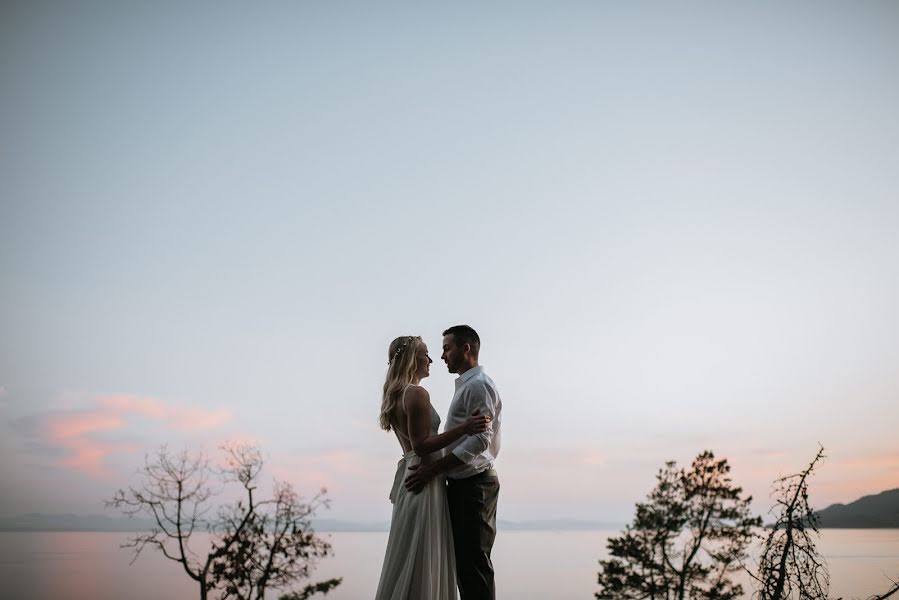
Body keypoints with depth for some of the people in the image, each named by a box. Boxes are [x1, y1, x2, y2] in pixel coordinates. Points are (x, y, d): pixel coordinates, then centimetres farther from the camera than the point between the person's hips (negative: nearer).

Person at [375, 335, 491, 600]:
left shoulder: (396, 395, 15)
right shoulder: (417, 393, -15)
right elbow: (421, 446, -20)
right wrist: (463, 428, -23)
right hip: (424, 479, -10)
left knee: (407, 559, 13)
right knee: (420, 561, -5)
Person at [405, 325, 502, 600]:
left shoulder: (478, 385, -13)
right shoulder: (465, 385, 18)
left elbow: (480, 440, -22)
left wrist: (433, 469, -23)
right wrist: (433, 468, 14)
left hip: (473, 486, -10)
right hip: (463, 484, 10)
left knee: (473, 564, -7)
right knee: (465, 562, 13)